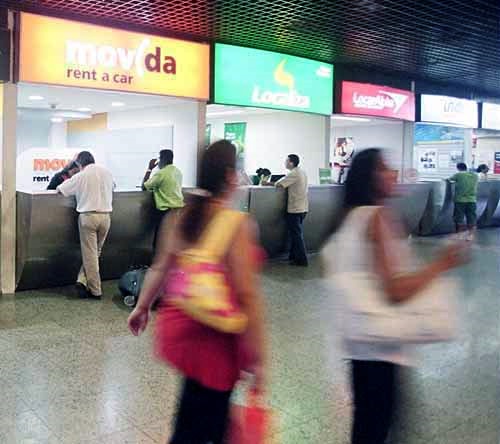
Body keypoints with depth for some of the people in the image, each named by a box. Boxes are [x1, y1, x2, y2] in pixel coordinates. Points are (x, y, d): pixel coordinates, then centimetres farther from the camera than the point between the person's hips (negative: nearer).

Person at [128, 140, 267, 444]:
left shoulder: (183, 217, 0)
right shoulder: (238, 224, -20)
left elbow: (160, 268, 9)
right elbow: (247, 296, -21)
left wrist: (142, 308, 25)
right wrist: (257, 358, -15)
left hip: (182, 325, 7)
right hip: (214, 338, -7)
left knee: (215, 407, 28)